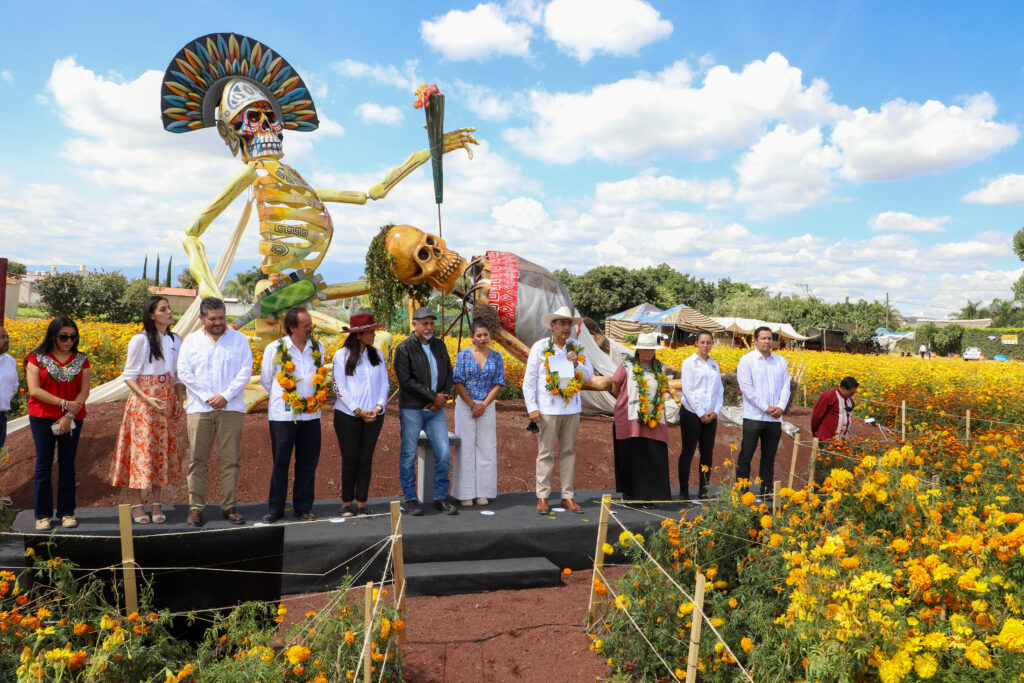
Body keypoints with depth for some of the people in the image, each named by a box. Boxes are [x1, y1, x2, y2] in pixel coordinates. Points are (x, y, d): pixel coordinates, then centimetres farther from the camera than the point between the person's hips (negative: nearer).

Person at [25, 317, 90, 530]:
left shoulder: (81, 360, 8)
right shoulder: (37, 359, 2)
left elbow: (84, 391, 1)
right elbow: (34, 390, -7)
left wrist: (69, 415, -10)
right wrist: (65, 403, -15)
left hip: (72, 420, 2)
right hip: (42, 418, -2)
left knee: (67, 465, 5)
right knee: (44, 465, 0)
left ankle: (67, 512, 12)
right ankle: (42, 515, 8)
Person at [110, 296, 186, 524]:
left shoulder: (176, 340, 10)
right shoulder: (140, 340, -5)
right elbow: (129, 376, -5)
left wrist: (180, 400, 3)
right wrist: (146, 398, -17)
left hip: (167, 401, 5)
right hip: (143, 401, -5)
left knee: (163, 449, 6)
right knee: (141, 447, -3)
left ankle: (156, 503, 14)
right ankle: (136, 504, 7)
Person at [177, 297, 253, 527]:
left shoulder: (239, 339, 10)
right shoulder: (191, 341, 12)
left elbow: (245, 371, 2)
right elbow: (184, 372, 3)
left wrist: (225, 396, -9)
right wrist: (207, 397, -7)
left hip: (231, 408, 0)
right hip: (199, 408, 1)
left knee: (230, 459, 1)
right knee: (197, 459, 0)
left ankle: (230, 506, 8)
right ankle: (195, 507, 8)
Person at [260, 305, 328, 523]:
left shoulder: (318, 347, 5)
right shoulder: (274, 349, -5)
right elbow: (266, 380, 9)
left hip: (311, 414, 3)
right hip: (283, 415, -3)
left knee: (308, 464, 7)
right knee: (280, 463, 4)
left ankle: (303, 508, 19)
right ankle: (275, 509, 17)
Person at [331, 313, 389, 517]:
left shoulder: (376, 354, 10)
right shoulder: (342, 355, -3)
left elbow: (384, 383, 10)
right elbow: (340, 387, -5)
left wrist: (379, 406, -5)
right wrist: (358, 411, -10)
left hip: (374, 415, 3)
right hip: (348, 415, -3)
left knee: (366, 458, 4)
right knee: (350, 458, 2)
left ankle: (362, 502, 12)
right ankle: (346, 502, 15)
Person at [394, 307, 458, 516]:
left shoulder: (439, 345, 12)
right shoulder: (404, 348, -5)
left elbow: (448, 374, 14)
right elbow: (406, 381, -14)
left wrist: (443, 397, -4)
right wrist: (433, 396, -14)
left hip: (436, 409, 5)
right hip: (412, 410, -4)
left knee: (444, 453, 2)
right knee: (409, 455, 4)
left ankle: (440, 497, 15)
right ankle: (411, 499, 16)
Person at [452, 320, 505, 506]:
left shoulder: (496, 356, 4)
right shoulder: (463, 355, -1)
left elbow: (498, 384, 1)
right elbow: (458, 383, -5)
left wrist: (483, 405, -9)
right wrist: (472, 405, -12)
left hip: (487, 406, 2)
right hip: (465, 405, -2)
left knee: (486, 448, 3)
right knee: (466, 447, 0)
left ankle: (482, 492, 13)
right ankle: (465, 493, 8)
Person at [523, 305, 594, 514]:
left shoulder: (577, 348, 7)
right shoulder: (540, 347, -1)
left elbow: (589, 376, 9)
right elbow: (529, 380, -1)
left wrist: (577, 363, -10)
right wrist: (532, 408, -7)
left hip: (572, 409, 3)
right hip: (548, 409, -3)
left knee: (568, 452, 9)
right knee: (546, 452, 0)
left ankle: (568, 497, 17)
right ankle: (542, 497, 9)